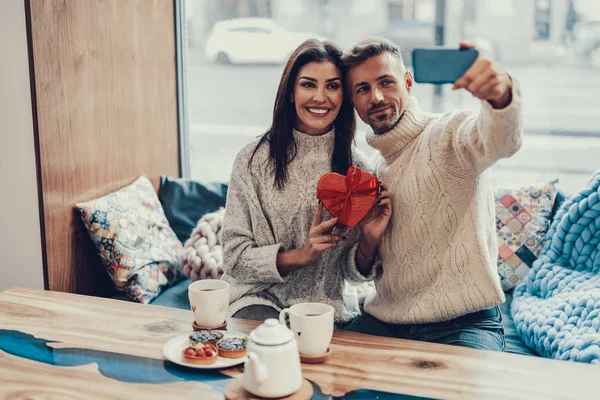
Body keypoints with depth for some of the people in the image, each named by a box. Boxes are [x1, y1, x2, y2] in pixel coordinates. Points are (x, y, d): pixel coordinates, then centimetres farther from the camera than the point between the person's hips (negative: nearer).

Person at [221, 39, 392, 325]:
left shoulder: (356, 168, -1)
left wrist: (369, 241, -17)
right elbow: (234, 258, -6)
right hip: (260, 301, -2)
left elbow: (352, 274, 4)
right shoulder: (253, 161, -7)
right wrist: (300, 255, -19)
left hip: (330, 310, 3)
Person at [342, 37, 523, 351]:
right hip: (383, 322, 6)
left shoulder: (449, 132, -7)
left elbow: (498, 140, -33)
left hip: (462, 325, -6)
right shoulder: (373, 167, 15)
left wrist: (501, 92, -55)